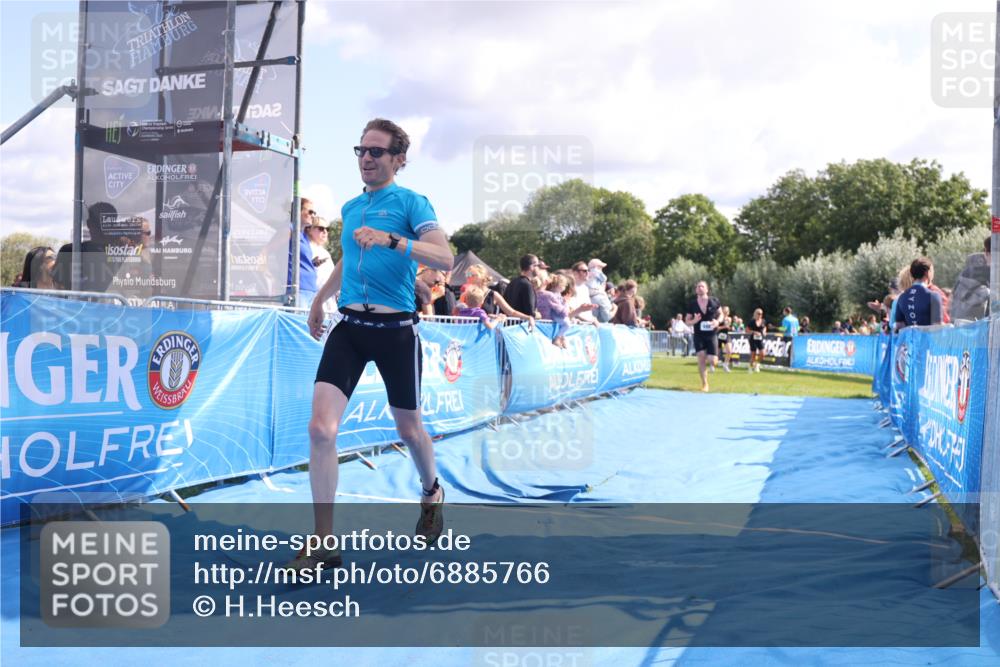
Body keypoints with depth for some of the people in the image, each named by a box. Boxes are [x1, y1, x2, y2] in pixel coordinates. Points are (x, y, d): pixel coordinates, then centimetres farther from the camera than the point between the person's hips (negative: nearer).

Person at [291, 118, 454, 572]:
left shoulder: (410, 203, -4)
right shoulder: (350, 208, 15)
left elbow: (445, 258, -20)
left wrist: (392, 240, -31)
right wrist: (320, 297, 33)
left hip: (395, 329, -4)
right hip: (349, 327, 5)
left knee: (408, 428, 11)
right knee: (321, 428, -10)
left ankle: (432, 493, 45)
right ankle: (324, 545, -3)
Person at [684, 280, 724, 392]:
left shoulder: (714, 301, -2)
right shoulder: (692, 304, -1)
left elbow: (720, 314, 11)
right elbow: (687, 321, 5)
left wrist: (717, 321, -11)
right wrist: (694, 321, -17)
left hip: (712, 335, 0)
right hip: (699, 336, 0)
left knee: (712, 361, -6)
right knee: (701, 358, -10)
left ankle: (711, 357, 34)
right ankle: (705, 384, 2)